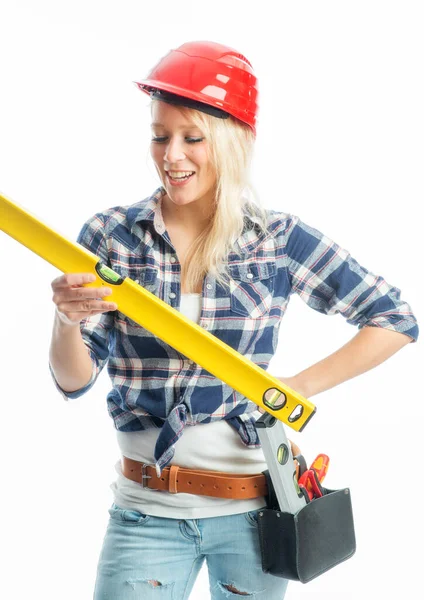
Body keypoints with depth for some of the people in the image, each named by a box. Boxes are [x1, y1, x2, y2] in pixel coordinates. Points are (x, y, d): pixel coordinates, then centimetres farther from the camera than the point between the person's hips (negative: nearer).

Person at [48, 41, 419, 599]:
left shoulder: (281, 239, -5)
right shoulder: (111, 235, -3)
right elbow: (74, 381, -5)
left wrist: (299, 387, -7)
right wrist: (67, 320, -26)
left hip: (253, 509, 0)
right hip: (147, 511, 0)